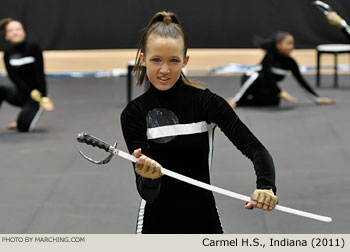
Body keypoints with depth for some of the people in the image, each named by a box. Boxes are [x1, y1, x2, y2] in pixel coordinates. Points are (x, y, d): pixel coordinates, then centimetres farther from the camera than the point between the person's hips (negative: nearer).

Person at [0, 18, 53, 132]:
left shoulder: (34, 48, -9)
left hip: (37, 91, -4)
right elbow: (14, 78, -10)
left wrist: (44, 97, -23)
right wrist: (32, 93, -23)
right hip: (20, 91, 4)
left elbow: (40, 75, -14)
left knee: (23, 126, -23)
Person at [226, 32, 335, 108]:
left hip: (264, 89, 6)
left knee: (274, 101, -27)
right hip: (249, 81, -6)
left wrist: (317, 99, -4)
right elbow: (267, 75, -32)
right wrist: (281, 92, -38)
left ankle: (241, 101, -13)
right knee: (257, 76, -40)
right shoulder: (270, 55, -23)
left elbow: (301, 81, -2)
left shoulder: (290, 63, -7)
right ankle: (235, 100, -28)